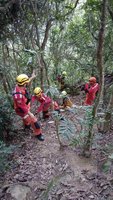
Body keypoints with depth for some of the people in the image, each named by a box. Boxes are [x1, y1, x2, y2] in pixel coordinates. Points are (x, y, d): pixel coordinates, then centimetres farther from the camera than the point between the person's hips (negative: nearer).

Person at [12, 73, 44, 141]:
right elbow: (23, 107, -31)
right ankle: (38, 134, 22)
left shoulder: (19, 86, -17)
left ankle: (26, 125, 67)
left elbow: (27, 83, 9)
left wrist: (32, 77, 9)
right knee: (33, 121, 2)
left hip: (25, 108, 9)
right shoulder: (19, 95, -42)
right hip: (22, 110, -9)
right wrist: (30, 114, -22)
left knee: (27, 118, 36)